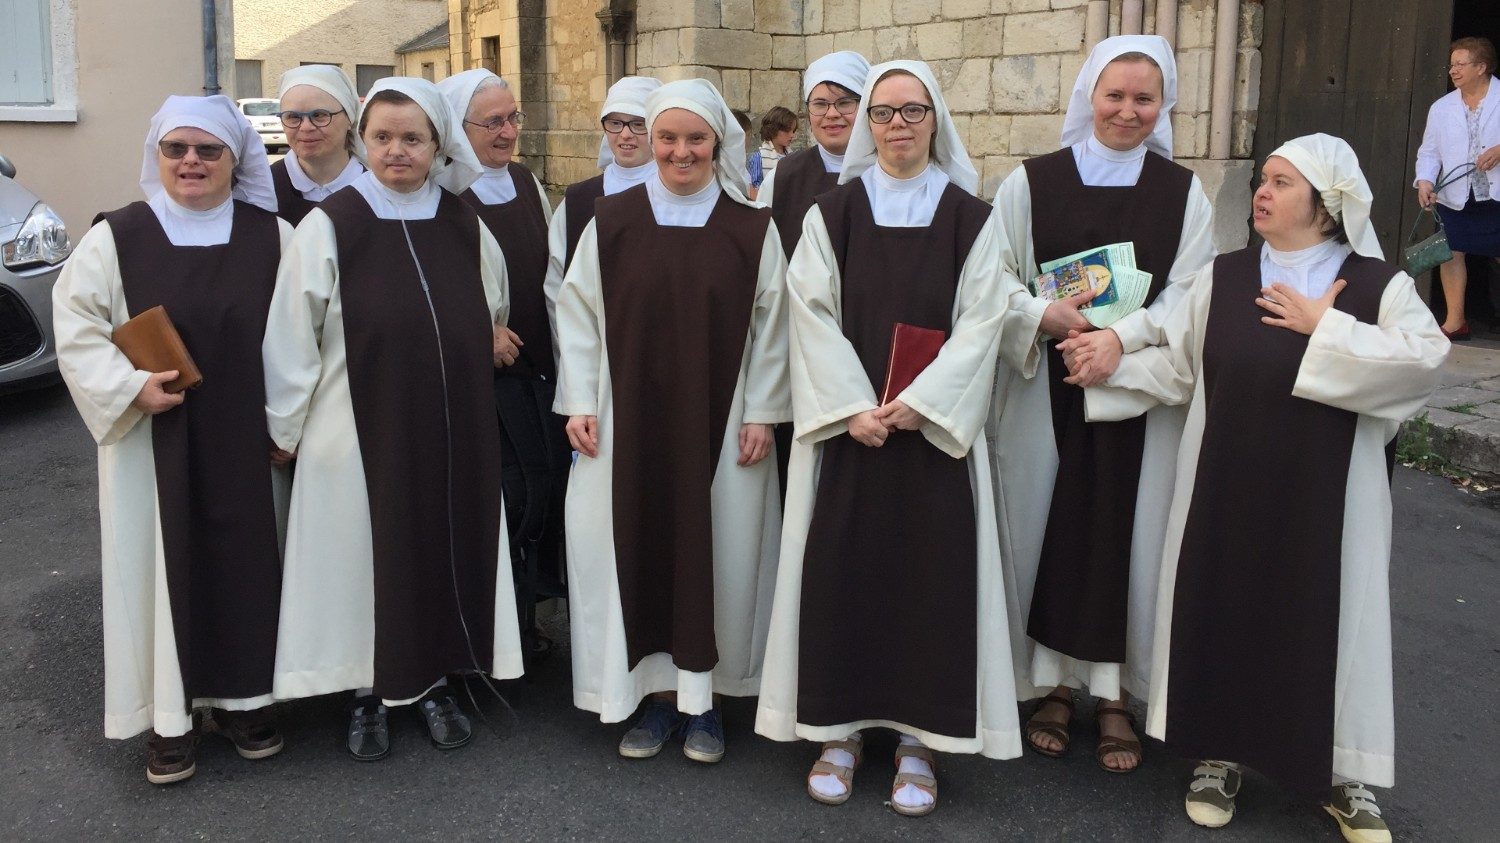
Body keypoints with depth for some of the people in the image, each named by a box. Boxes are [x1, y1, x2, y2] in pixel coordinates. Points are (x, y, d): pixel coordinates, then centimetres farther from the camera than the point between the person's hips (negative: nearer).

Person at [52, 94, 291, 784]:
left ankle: (239, 696, 25)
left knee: (245, 559, 9)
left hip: (247, 446, 2)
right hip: (153, 446, -1)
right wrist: (130, 388, -15)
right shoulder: (117, 237, -1)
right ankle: (170, 714, 16)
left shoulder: (273, 237, 3)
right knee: (163, 567, 4)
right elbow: (77, 327, -1)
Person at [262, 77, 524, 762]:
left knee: (447, 551, 11)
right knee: (367, 557, 6)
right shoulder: (329, 226, -8)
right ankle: (369, 697, 24)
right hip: (360, 429, -3)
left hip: (453, 433, 3)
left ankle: (436, 683, 29)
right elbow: (291, 335, -5)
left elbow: (492, 321, 21)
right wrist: (287, 427, -2)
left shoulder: (466, 228, 3)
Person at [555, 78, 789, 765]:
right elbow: (578, 315, 4)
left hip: (719, 425, 0)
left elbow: (770, 325, 1)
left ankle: (703, 696, 20)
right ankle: (656, 695, 19)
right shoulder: (611, 221, 2)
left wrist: (762, 413, -3)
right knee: (639, 551, 5)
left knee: (713, 551, 6)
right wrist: (579, 404, -2)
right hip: (630, 423, 1)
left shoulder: (752, 229, 1)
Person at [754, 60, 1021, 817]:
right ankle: (840, 727, 16)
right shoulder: (830, 214, 5)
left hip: (935, 424, 0)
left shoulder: (971, 219, 4)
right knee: (841, 569, 2)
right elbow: (813, 315, -3)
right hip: (846, 421, 0)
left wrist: (919, 402, -16)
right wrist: (853, 407, -15)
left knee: (930, 571, 1)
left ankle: (918, 737, 13)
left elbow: (980, 322, -3)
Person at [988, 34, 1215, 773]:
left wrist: (1122, 336, -18)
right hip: (1045, 388, 0)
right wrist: (1044, 317, -18)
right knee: (1047, 526, 3)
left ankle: (1113, 693, 17)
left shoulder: (1184, 193, 5)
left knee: (1124, 532, 3)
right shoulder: (1030, 183, 3)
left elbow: (1188, 297, -2)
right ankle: (1054, 684, 19)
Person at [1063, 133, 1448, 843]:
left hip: (1326, 493, -1)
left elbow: (1427, 357, -17)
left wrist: (1325, 327, -17)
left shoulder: (1379, 285, -2)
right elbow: (1175, 366, 1)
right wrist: (1112, 366, -13)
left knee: (1324, 620, 6)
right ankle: (1220, 754, 24)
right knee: (1225, 611, 7)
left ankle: (1342, 773, 22)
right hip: (1227, 490, 2)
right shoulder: (1221, 278, 4)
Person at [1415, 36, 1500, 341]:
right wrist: (1425, 180, -11)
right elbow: (1429, 151, 6)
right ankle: (1454, 321, 15)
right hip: (1454, 197, 3)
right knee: (1451, 254, 5)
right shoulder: (1441, 107, 7)